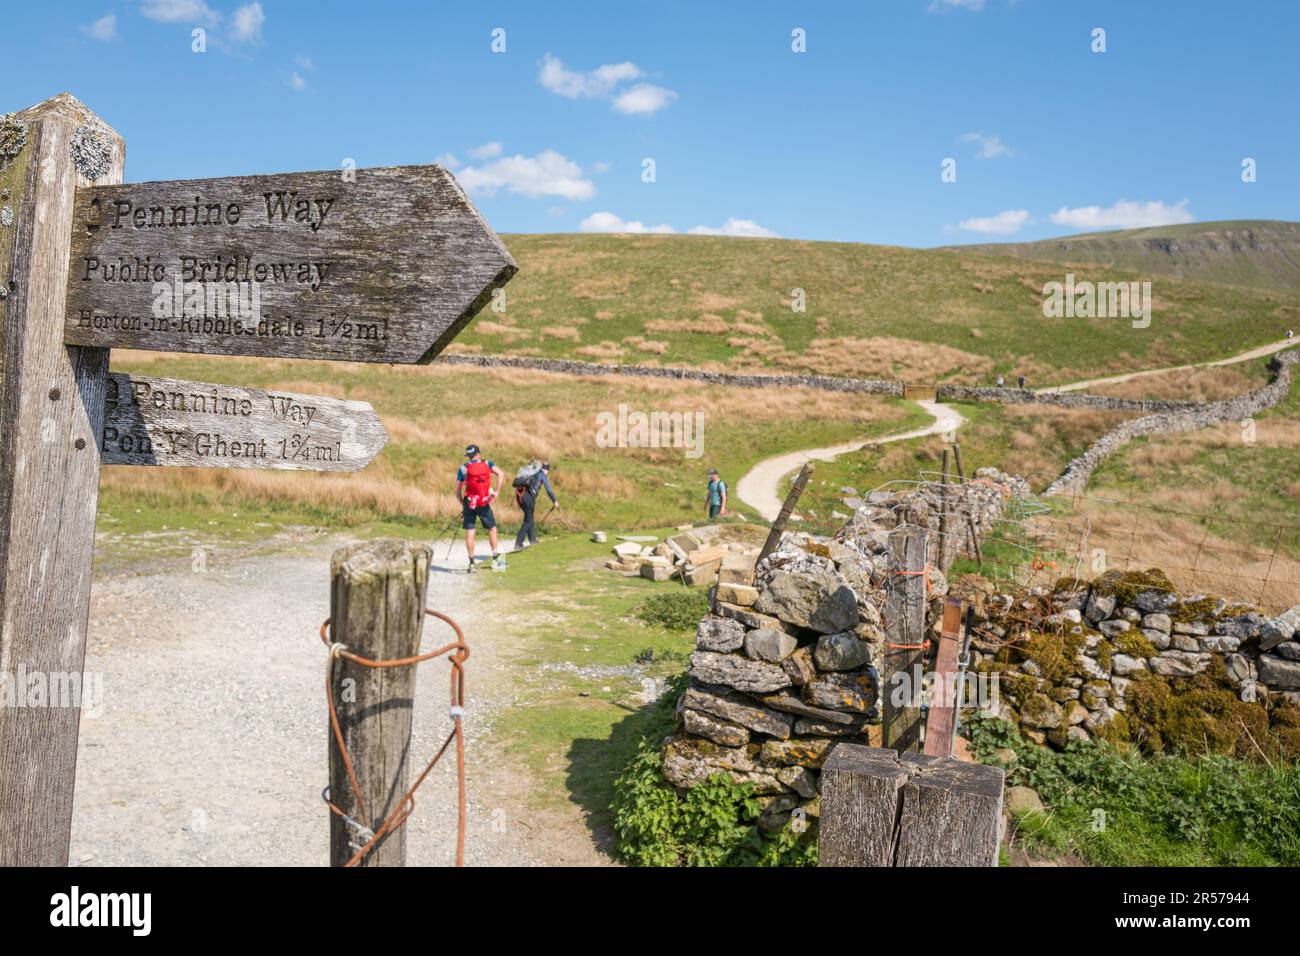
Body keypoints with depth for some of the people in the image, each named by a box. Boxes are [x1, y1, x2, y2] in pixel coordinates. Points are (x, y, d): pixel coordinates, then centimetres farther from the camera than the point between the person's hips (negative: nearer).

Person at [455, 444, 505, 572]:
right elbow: (501, 475, -13)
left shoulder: (463, 469, 1)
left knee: (469, 533, 4)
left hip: (469, 503, 0)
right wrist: (496, 492, -9)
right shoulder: (487, 464, 2)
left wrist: (462, 504, 14)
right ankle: (496, 559, 13)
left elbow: (457, 491, 1)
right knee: (492, 529, 14)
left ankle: (471, 563, 3)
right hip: (484, 504, 0)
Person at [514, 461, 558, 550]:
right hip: (528, 495, -7)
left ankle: (532, 540, 28)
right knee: (528, 521, -1)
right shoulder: (543, 475, 7)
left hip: (519, 495, 7)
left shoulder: (533, 473, 27)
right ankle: (518, 544, -8)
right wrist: (555, 501, 16)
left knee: (530, 518, 21)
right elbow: (548, 490, 3)